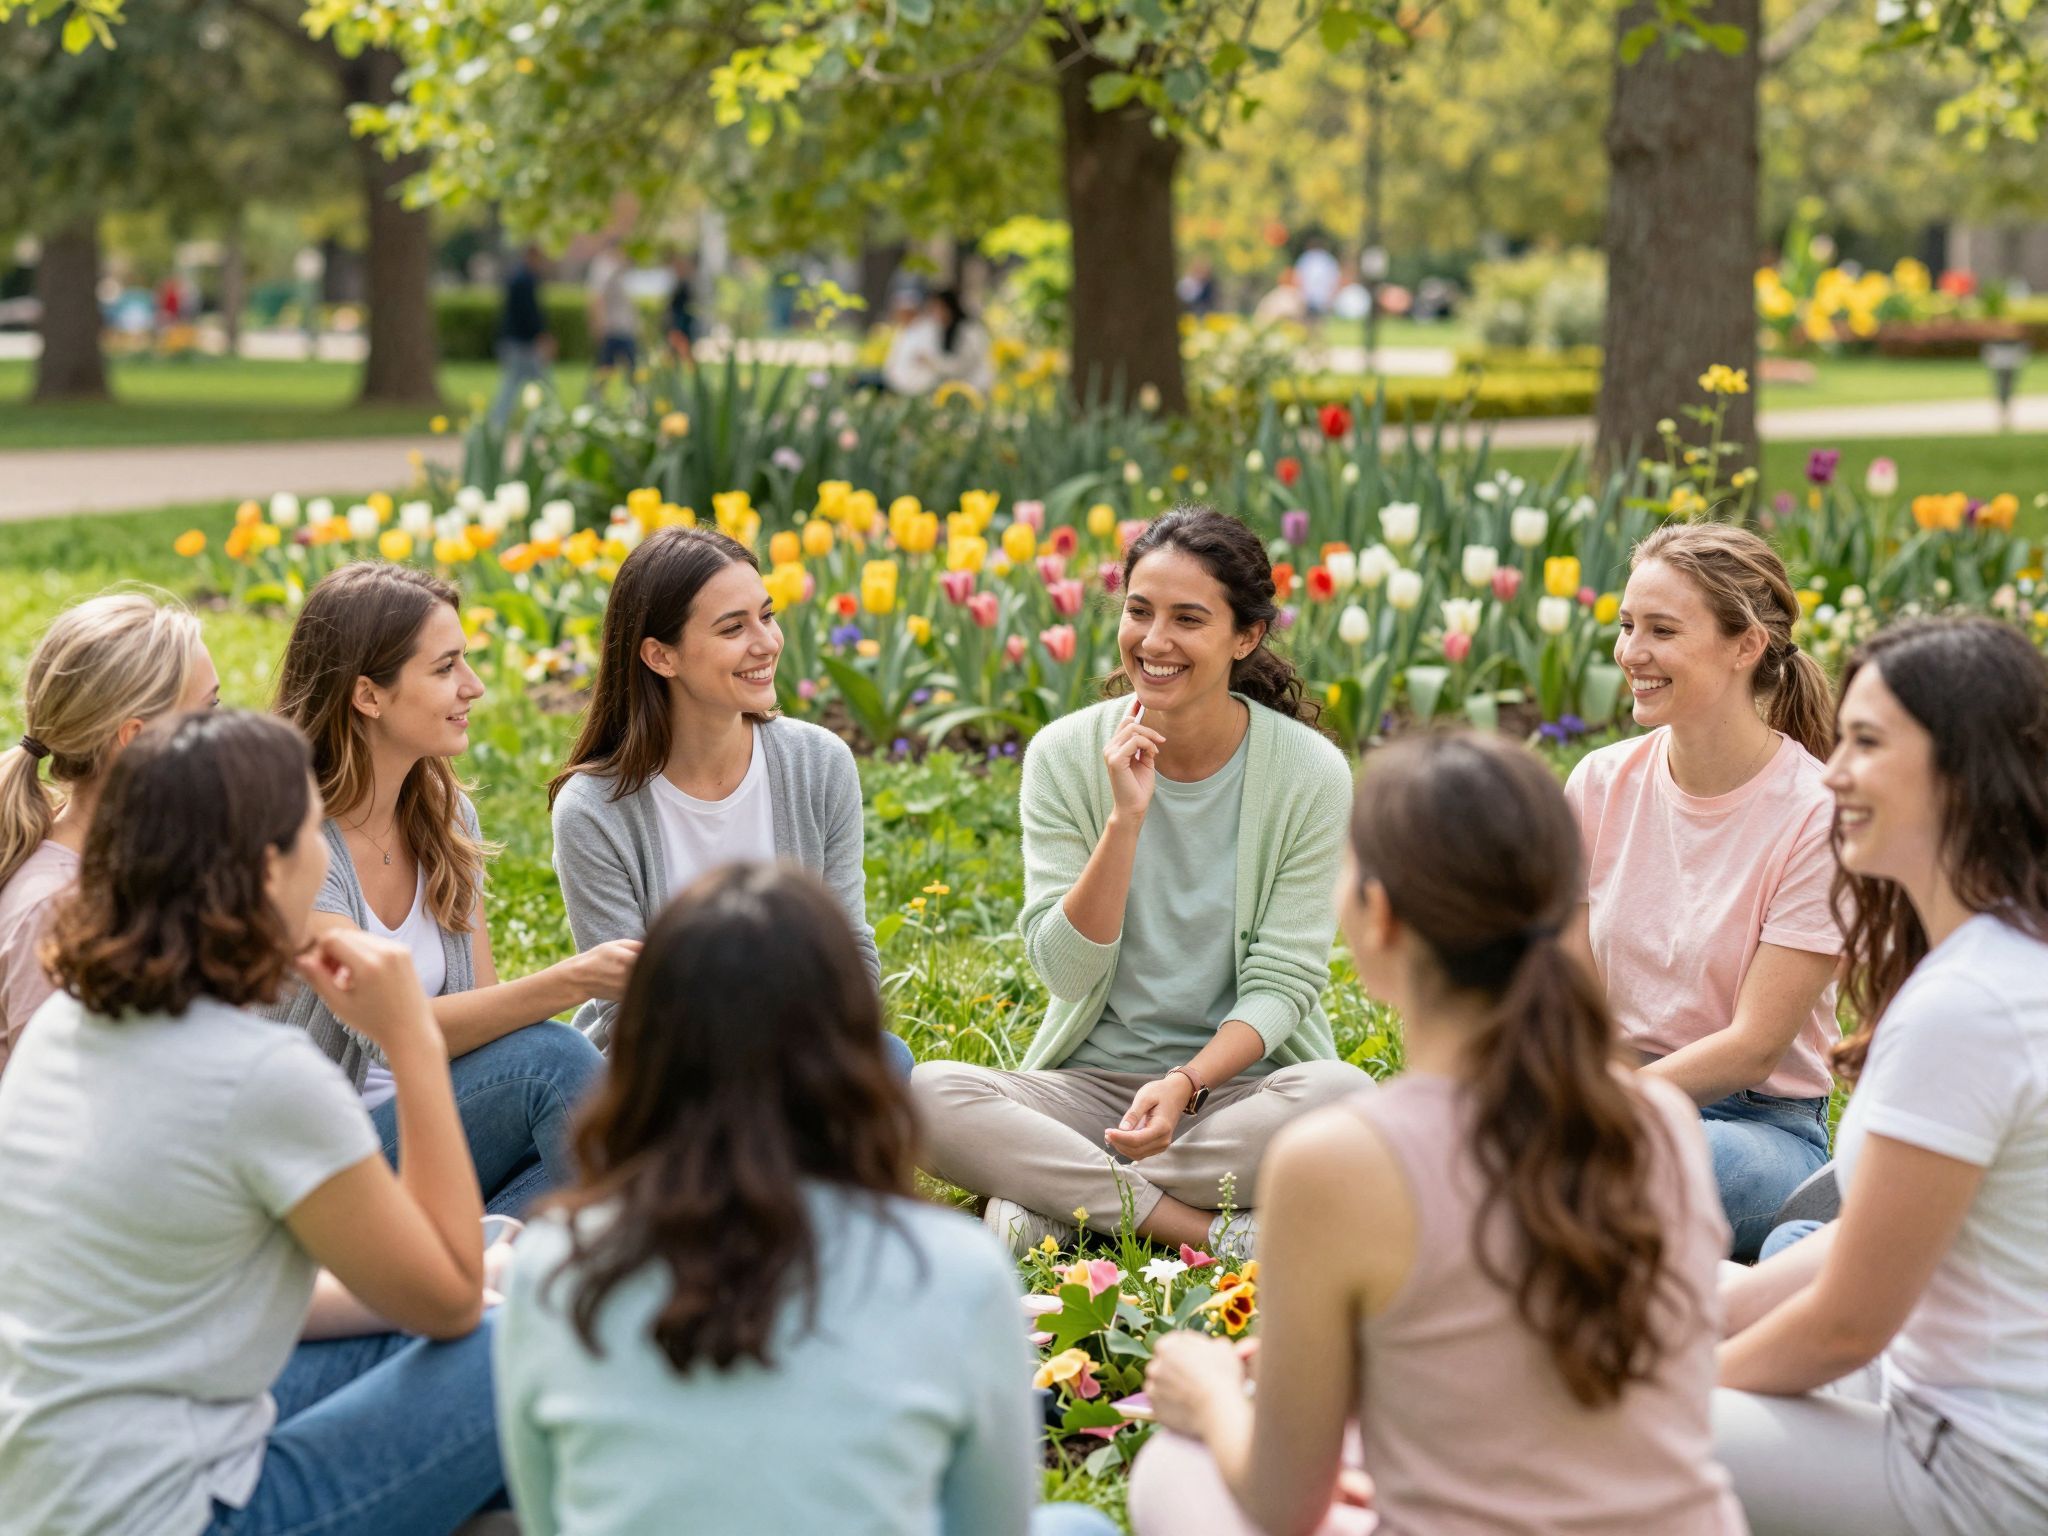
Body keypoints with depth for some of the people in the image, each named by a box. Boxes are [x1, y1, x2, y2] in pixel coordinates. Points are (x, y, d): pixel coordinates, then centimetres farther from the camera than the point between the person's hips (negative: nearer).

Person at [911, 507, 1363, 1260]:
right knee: (924, 1092, -27)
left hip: (1238, 1080, 0)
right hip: (1089, 1084, 1)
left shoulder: (1310, 773, -6)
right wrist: (1126, 819, -21)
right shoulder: (1063, 757, -3)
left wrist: (1186, 1082, -24)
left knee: (1340, 1092, -34)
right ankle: (1208, 1228, -26)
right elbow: (1065, 970, -9)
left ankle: (1051, 1197, -21)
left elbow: (1283, 982, -7)